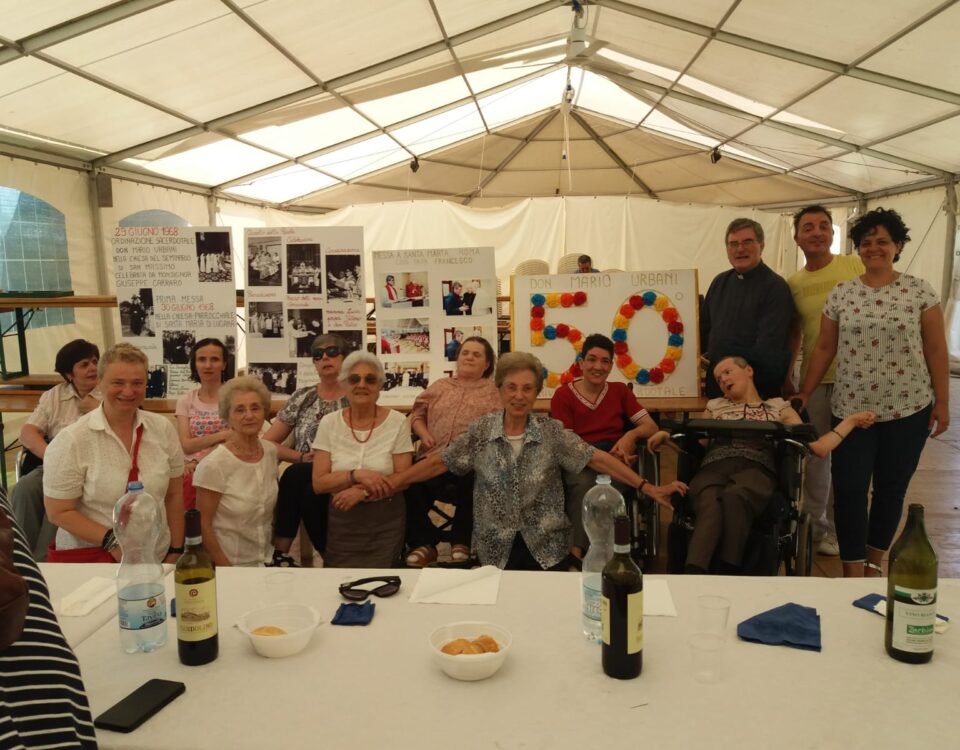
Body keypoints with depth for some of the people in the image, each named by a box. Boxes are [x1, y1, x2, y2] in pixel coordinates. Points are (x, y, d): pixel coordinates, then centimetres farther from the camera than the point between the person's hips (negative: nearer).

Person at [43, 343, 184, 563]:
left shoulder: (163, 429, -4)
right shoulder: (72, 440, -14)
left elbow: (174, 495, 4)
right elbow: (58, 512, -10)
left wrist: (175, 551, 3)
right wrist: (112, 541, -20)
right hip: (91, 561, -3)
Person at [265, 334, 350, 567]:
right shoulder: (301, 398, 14)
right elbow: (267, 442, 12)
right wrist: (302, 457, -4)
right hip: (302, 477, 2)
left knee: (295, 476, -30)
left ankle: (280, 553, -17)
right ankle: (280, 554, -19)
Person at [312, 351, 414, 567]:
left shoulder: (397, 422, -6)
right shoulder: (329, 423, -1)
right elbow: (319, 483, -5)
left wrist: (363, 492, -20)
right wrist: (356, 475, -20)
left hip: (386, 523, -1)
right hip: (341, 523, 1)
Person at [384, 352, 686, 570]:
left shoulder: (551, 431, -8)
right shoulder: (481, 431, -6)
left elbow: (597, 459, -10)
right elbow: (439, 463, -4)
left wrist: (649, 488, -15)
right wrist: (389, 484, -11)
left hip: (547, 548, 0)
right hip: (497, 550, 1)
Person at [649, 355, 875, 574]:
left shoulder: (778, 407, 28)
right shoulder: (715, 406, 33)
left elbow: (818, 447, 21)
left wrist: (851, 420, 18)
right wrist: (667, 435, 13)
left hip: (756, 469, -1)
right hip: (713, 468, 1)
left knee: (733, 498, -41)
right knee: (710, 508, -39)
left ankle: (726, 577, -46)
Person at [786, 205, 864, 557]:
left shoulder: (857, 266, -4)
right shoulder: (793, 284, 5)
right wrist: (785, 381, 8)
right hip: (814, 379, 2)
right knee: (815, 453, 10)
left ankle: (837, 526, 22)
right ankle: (814, 522, 26)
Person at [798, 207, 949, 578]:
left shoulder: (920, 291, 0)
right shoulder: (840, 294, 4)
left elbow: (936, 350, 0)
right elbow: (824, 348, 7)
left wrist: (942, 402, -3)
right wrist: (804, 394, 5)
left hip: (908, 409, 0)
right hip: (851, 409, 1)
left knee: (891, 489, 9)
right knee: (848, 489, -3)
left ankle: (874, 562, 29)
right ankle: (853, 573, 9)